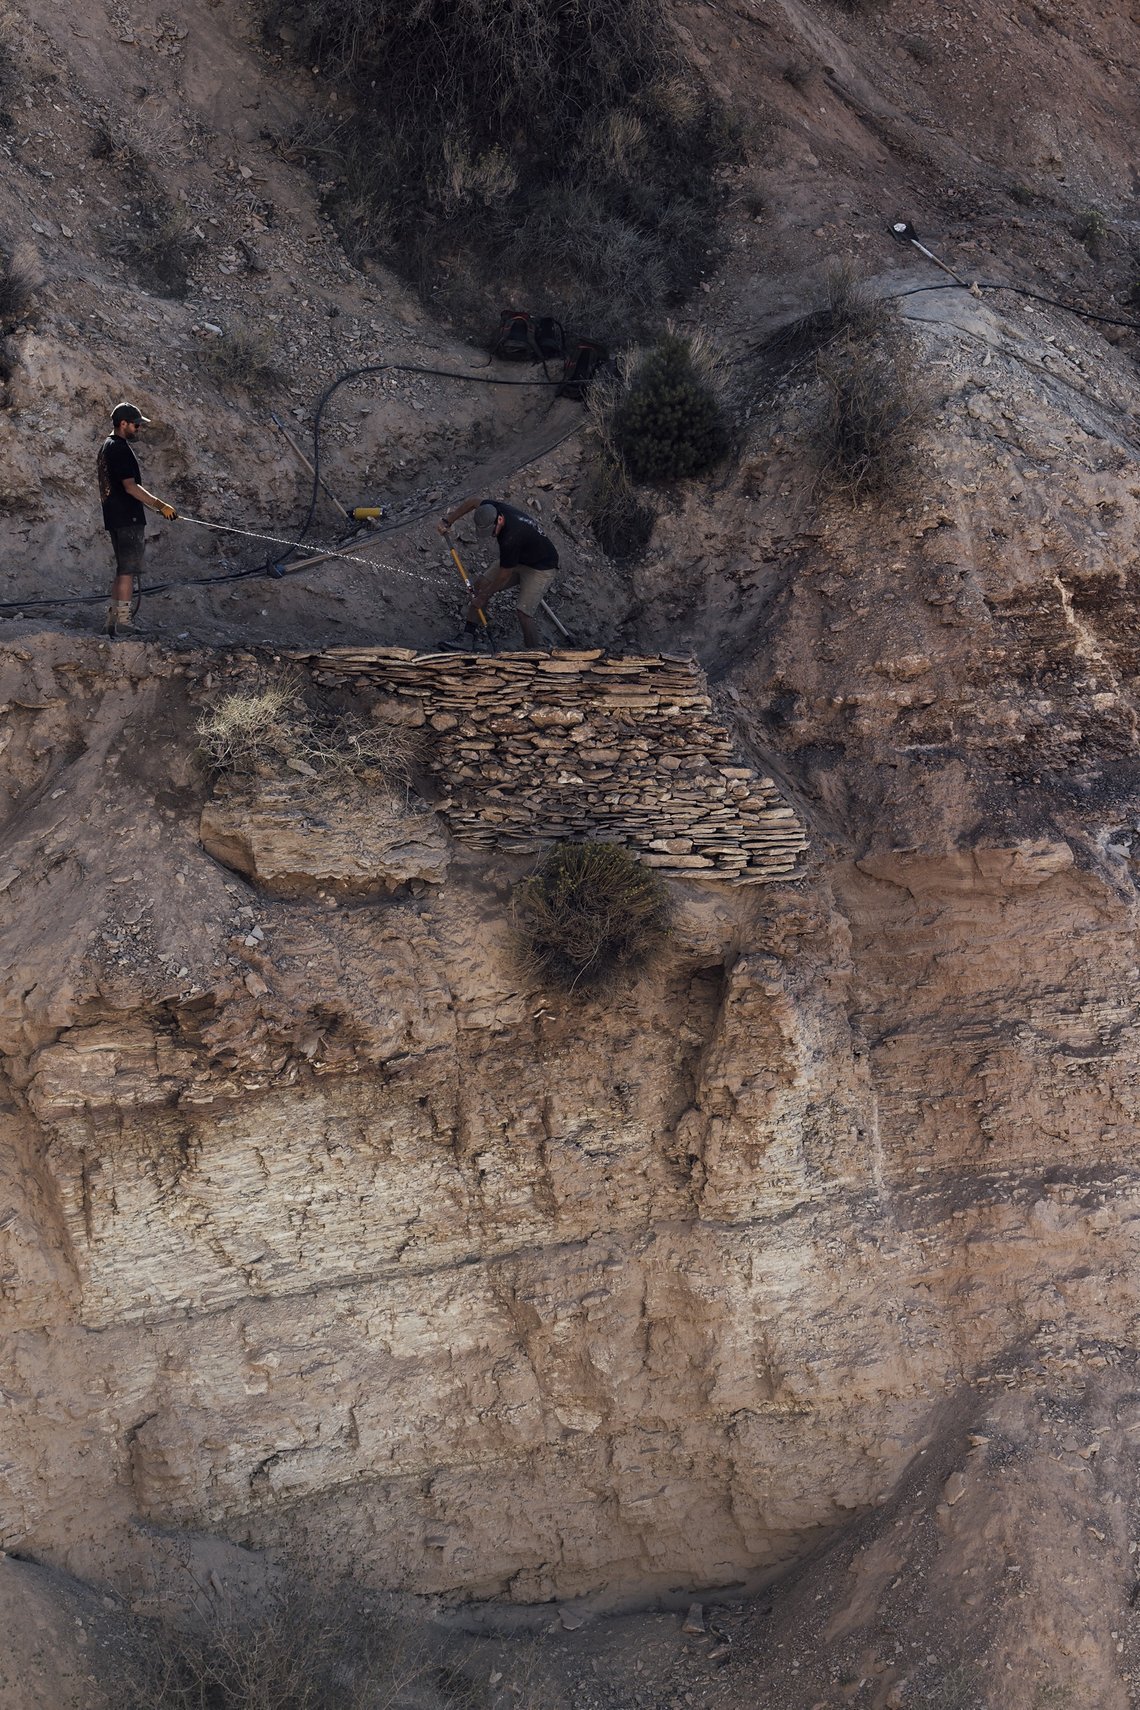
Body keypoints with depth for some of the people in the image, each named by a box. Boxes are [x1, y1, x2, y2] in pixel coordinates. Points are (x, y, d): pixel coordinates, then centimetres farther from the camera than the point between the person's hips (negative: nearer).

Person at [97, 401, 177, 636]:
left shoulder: (107, 446, 17)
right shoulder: (120, 449, -15)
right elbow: (130, 487, -21)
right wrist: (160, 505, -21)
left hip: (115, 518, 10)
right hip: (128, 519, -10)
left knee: (123, 570, 15)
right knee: (128, 570, -8)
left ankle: (113, 617, 17)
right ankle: (122, 619, -9)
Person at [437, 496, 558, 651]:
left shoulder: (511, 539, -39)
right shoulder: (495, 508, -17)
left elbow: (504, 575, -26)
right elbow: (472, 502, 7)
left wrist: (483, 598, -13)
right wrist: (448, 521, 7)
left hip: (542, 568, -9)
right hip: (518, 560, 9)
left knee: (524, 613, -23)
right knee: (481, 584, -1)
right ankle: (468, 637, 3)